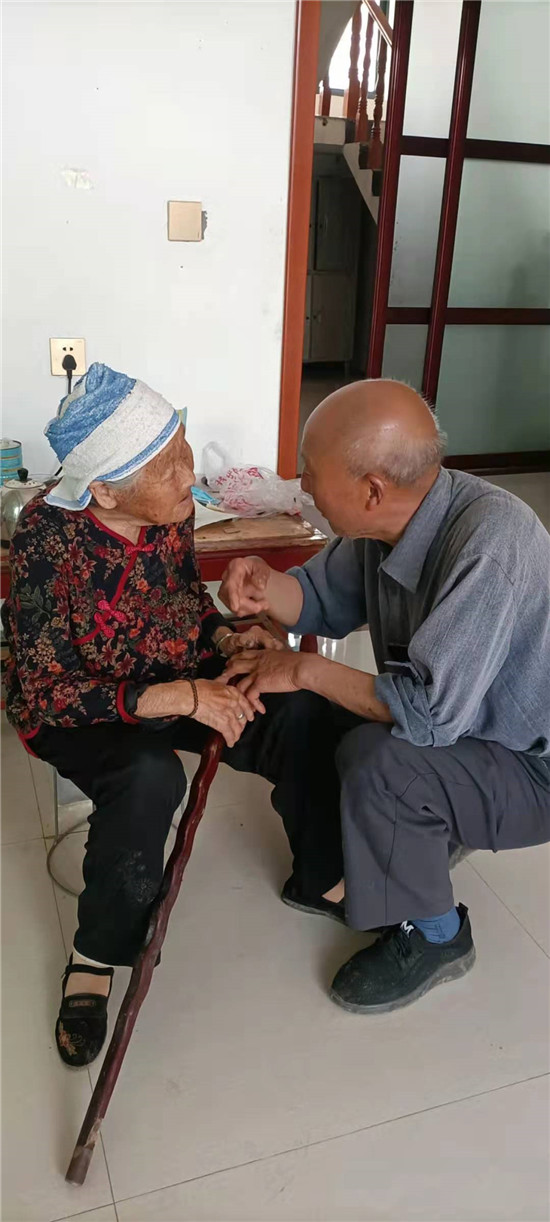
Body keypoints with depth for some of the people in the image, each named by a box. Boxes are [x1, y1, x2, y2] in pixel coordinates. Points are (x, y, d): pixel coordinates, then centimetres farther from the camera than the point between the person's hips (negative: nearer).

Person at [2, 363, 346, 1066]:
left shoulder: (169, 506, -10)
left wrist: (225, 636, -12)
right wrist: (182, 697, -32)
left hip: (180, 678, 5)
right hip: (76, 709, -5)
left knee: (302, 714, -16)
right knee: (149, 778, -37)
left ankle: (317, 877, 9)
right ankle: (97, 957, -10)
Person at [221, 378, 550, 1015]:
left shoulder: (490, 542, -35)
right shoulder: (386, 520, -11)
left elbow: (432, 710, -36)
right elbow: (325, 599, 4)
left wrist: (306, 670, -24)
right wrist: (266, 586, -19)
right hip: (462, 722, 8)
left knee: (376, 761, -29)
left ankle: (435, 936, -1)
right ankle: (433, 832, 22)